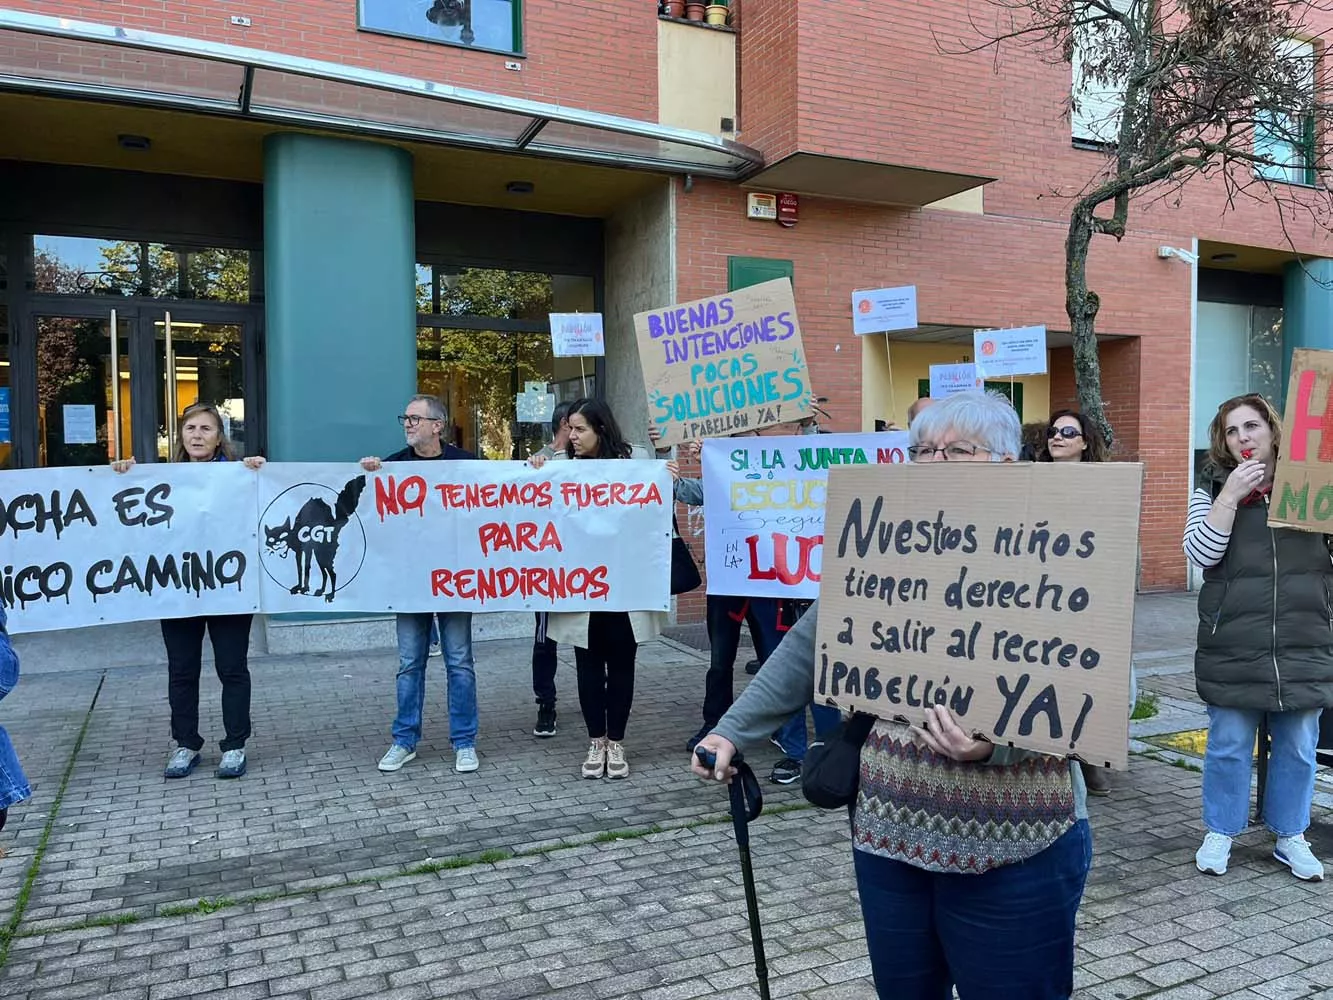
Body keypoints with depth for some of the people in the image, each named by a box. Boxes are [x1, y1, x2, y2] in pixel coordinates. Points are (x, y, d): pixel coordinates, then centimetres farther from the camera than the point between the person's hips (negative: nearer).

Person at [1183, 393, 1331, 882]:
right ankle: (1219, 833, 22)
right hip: (1233, 647, -1)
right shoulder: (1213, 490, 3)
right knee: (1229, 745, 6)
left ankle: (1290, 837, 28)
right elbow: (1201, 553, -10)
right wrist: (1231, 494, -14)